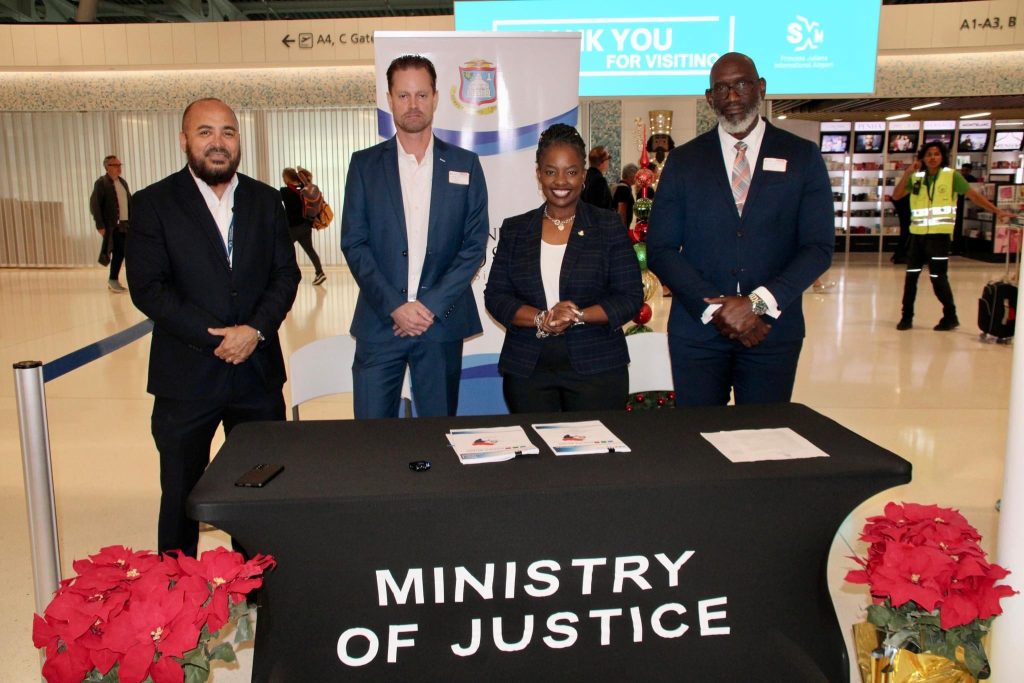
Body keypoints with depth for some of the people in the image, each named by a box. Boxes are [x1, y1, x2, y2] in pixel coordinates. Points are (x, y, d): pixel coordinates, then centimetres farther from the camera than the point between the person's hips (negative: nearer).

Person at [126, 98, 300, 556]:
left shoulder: (265, 200, 8)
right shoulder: (154, 203, -1)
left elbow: (286, 274, 3)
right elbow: (147, 288, -8)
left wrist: (256, 330, -13)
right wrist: (213, 337, -16)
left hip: (258, 370, 3)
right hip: (186, 375, -2)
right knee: (181, 493, 9)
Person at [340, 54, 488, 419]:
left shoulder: (465, 165, 7)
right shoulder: (364, 164, 7)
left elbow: (475, 244, 2)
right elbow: (354, 244, 1)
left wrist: (432, 306, -8)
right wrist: (394, 306, -11)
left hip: (442, 322, 1)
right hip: (379, 323, 0)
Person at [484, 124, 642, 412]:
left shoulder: (608, 226, 3)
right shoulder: (514, 229, 8)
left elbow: (631, 297, -2)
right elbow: (495, 296, 2)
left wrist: (577, 316, -16)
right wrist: (542, 320, -15)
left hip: (596, 368, -1)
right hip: (527, 369, 2)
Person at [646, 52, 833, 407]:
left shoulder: (802, 156, 5)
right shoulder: (684, 160, 5)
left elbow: (818, 247, -1)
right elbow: (660, 249, 0)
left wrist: (757, 303, -14)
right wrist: (715, 308, -12)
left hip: (772, 330, 0)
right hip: (697, 330, 0)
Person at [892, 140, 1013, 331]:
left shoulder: (951, 176, 0)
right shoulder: (916, 177, 8)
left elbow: (973, 195, 1)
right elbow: (896, 196, 1)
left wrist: (997, 211, -1)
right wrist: (907, 173, -9)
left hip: (939, 235, -3)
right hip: (917, 234, 3)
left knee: (938, 278, -3)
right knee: (911, 276, 5)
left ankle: (950, 317, 14)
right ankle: (907, 317, 16)